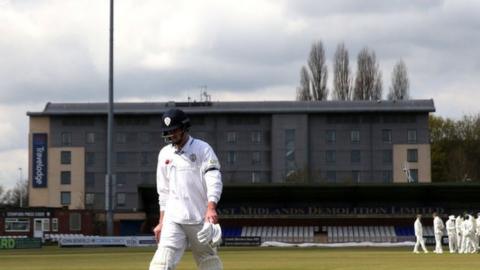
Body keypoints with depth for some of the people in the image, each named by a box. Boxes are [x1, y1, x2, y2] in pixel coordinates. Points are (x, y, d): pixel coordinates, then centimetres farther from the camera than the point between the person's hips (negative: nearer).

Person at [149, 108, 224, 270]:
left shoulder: (202, 149, -1)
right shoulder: (165, 154, 13)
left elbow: (214, 180, -13)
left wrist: (211, 208, -29)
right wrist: (161, 221, 14)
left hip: (200, 219, -3)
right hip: (173, 219, 3)